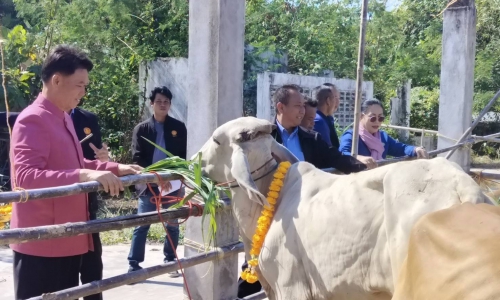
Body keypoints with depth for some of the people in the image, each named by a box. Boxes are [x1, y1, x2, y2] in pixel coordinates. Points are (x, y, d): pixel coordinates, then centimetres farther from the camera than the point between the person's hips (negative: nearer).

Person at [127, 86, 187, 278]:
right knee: (142, 225, -1)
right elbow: (137, 159, -4)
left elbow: (184, 156, 6)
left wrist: (177, 180, -6)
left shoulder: (178, 128, 6)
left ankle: (170, 261, 21)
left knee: (172, 225, 8)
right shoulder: (142, 129, 3)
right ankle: (134, 264, 4)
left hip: (172, 184, 1)